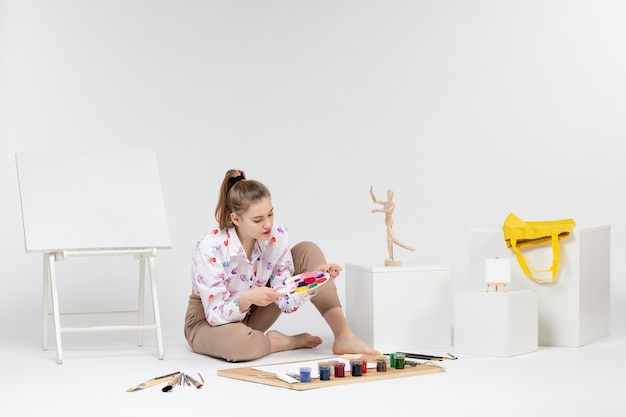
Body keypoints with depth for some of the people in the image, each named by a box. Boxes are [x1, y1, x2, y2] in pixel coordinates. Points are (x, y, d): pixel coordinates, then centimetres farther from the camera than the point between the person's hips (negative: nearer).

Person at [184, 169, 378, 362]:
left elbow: (285, 302, -14)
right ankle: (289, 342, -9)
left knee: (308, 251, -11)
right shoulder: (211, 248, -30)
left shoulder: (277, 236, -16)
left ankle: (344, 337, -13)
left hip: (251, 316, 5)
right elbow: (215, 314, -26)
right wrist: (246, 299, -45)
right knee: (236, 340, -43)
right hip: (209, 323, -5)